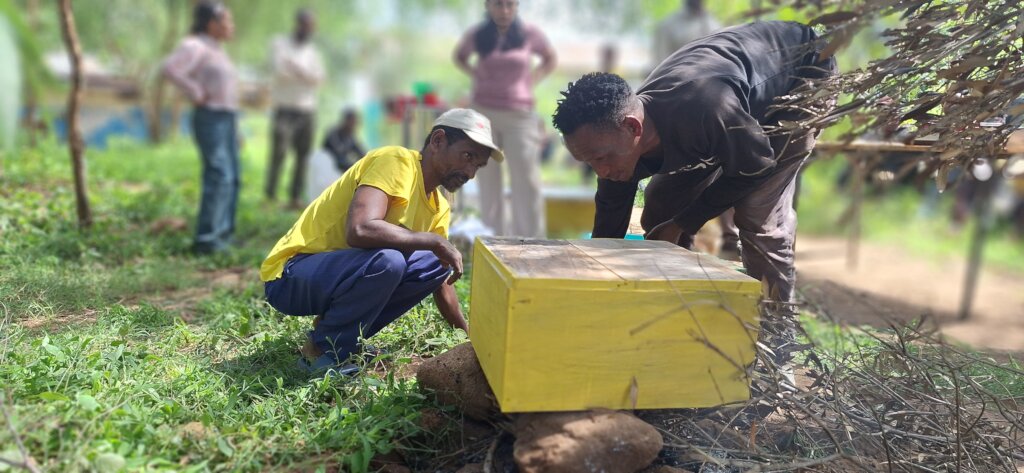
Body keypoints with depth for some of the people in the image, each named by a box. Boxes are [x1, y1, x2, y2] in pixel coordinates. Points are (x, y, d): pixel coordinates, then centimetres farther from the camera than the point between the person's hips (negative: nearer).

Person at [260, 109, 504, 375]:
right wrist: (435, 241, -23)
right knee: (387, 260, -32)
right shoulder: (396, 162, -19)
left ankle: (347, 337, 7)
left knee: (435, 264, 2)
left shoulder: (439, 210, 7)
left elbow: (442, 284, 16)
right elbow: (360, 229, -35)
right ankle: (323, 350, -9)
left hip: (340, 270, 8)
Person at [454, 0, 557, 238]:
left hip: (518, 115, -1)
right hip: (483, 113, 1)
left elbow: (550, 59, 16)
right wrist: (475, 75, 4)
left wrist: (530, 81, 1)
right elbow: (459, 56, 22)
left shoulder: (529, 34, -1)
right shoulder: (476, 35, 2)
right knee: (488, 180, 7)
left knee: (526, 181, -3)